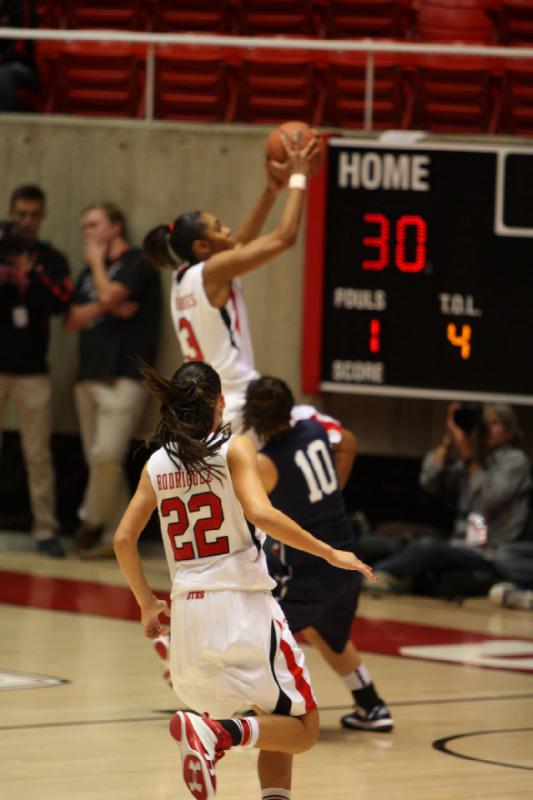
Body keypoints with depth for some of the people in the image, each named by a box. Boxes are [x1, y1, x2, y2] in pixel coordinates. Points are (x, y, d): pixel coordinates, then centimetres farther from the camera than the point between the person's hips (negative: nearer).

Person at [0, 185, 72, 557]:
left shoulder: (51, 259, 7)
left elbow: (61, 301, -7)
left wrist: (30, 274, -16)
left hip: (32, 371, 0)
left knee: (39, 455, -1)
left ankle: (46, 530, 2)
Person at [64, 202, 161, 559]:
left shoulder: (137, 262, -1)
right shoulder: (92, 271, 21)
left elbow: (109, 294, -16)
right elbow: (72, 320, 13)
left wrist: (98, 261, 1)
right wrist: (105, 307, -5)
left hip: (123, 377, -8)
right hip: (89, 375, 8)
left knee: (106, 456, -17)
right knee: (99, 461, 4)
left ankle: (91, 523, -3)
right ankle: (117, 536, 6)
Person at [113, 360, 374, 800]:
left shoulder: (157, 463, 9)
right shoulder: (235, 448, -4)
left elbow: (124, 539, 8)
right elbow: (260, 513, -19)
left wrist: (147, 603, 20)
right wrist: (329, 553, -13)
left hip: (188, 612, 6)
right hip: (242, 603, -6)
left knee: (277, 729, 22)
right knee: (303, 730, 2)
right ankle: (214, 731, -23)